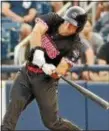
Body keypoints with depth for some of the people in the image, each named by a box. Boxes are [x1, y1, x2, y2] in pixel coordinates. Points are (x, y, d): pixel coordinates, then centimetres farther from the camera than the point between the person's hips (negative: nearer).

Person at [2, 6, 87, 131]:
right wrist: (38, 51, -36)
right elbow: (37, 31, -24)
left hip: (45, 79, -3)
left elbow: (60, 72, -20)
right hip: (26, 73, 3)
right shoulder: (53, 19, -5)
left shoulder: (74, 45, -13)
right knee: (14, 106, -17)